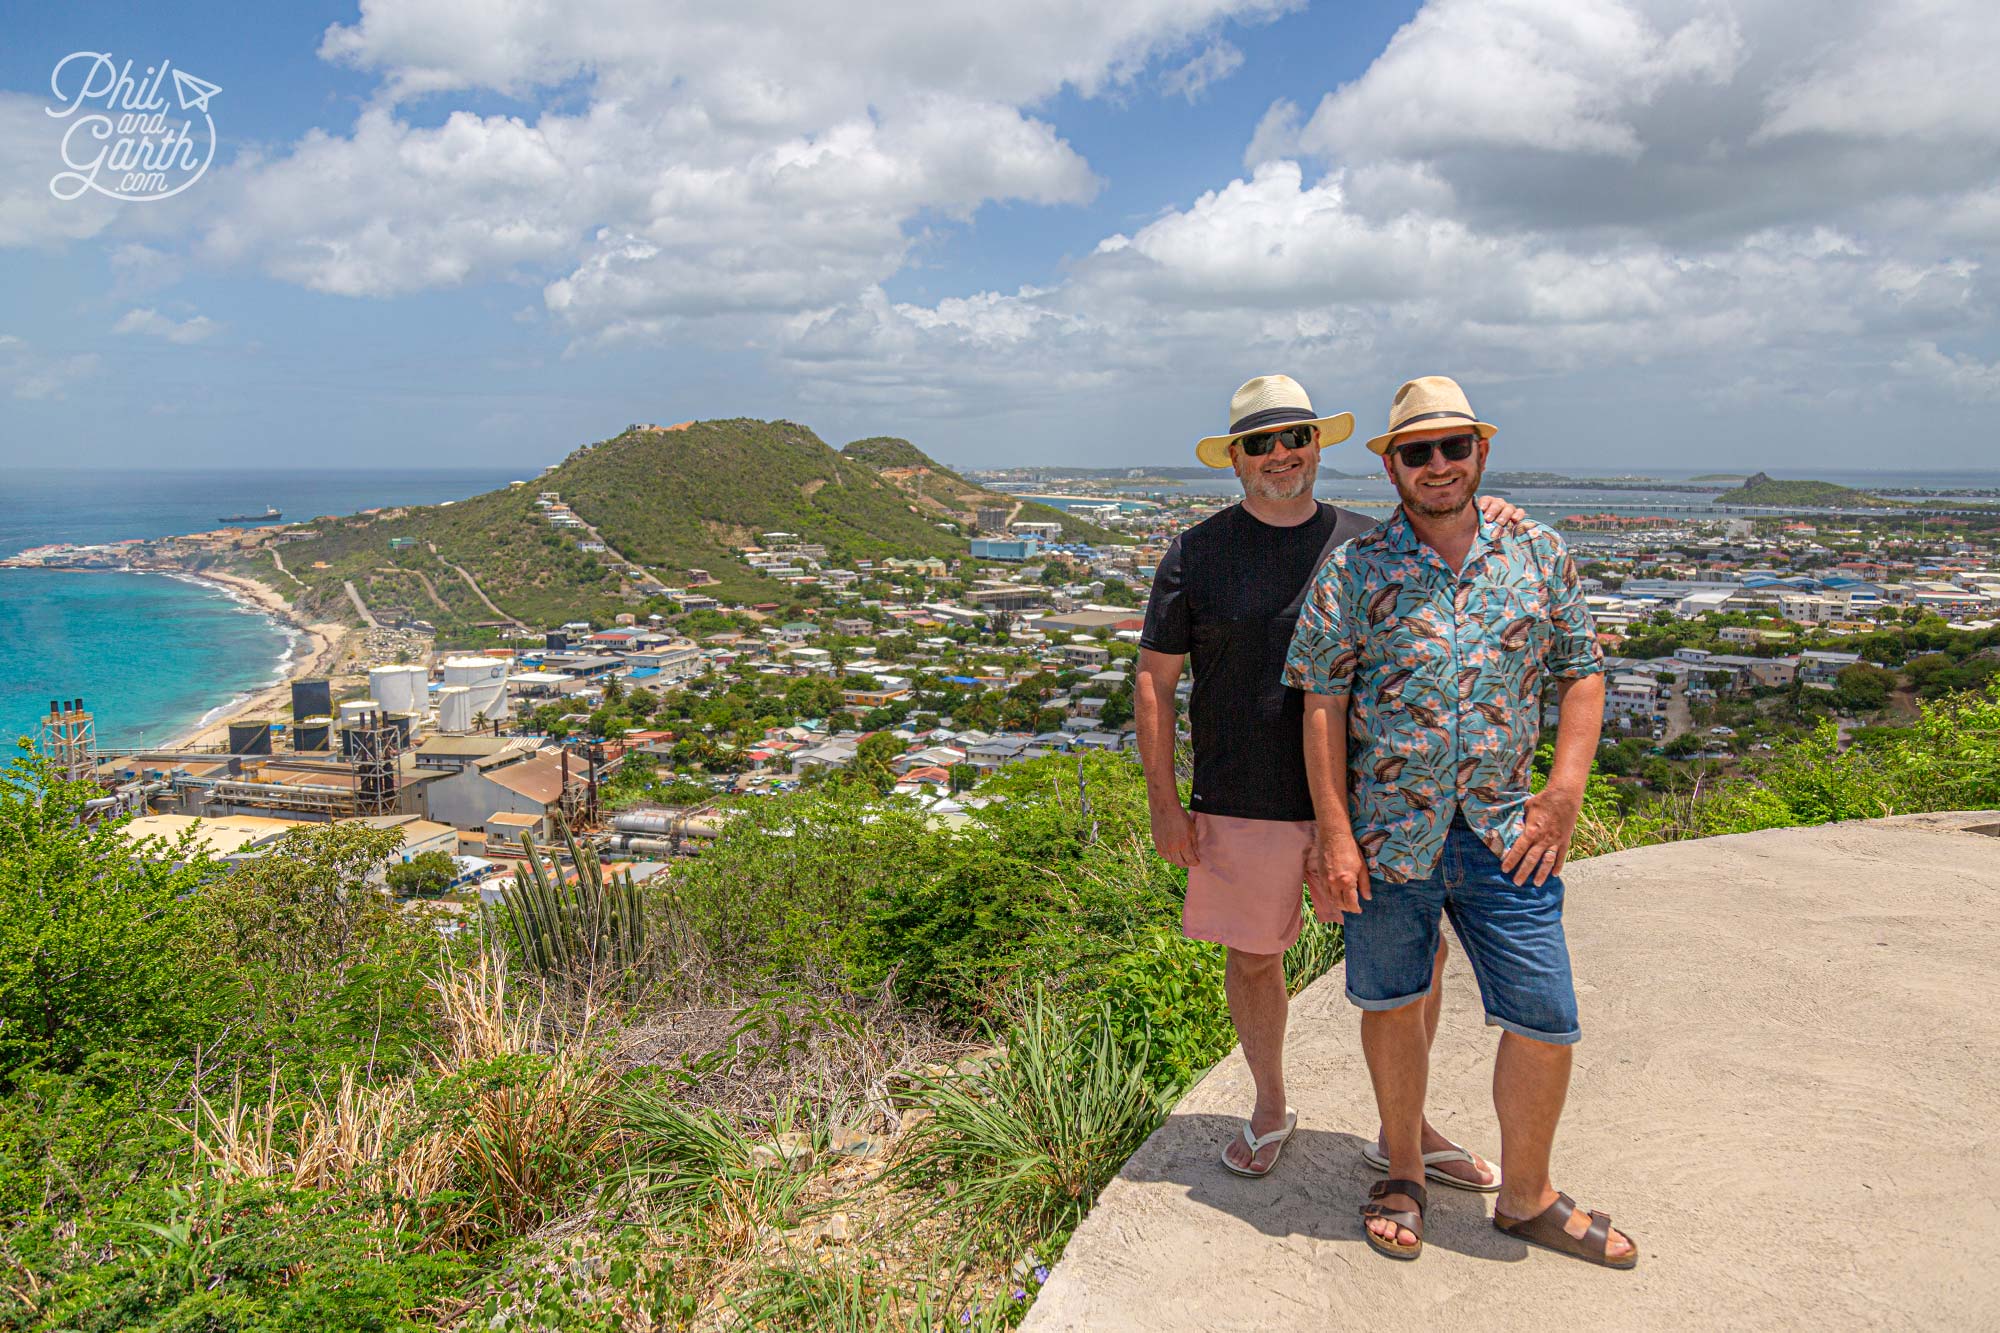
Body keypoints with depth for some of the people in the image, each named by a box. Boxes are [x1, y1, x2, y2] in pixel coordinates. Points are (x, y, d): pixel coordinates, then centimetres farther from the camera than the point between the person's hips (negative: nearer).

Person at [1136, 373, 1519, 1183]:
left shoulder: (1367, 543, 6)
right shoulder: (1199, 554, 0)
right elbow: (1154, 681, 1)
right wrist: (1164, 804, -4)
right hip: (1245, 807, -1)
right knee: (1252, 959, 12)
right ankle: (1270, 1111, 37)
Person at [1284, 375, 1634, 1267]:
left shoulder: (1538, 555, 4)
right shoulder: (1353, 571, -2)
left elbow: (1582, 673, 8)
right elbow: (1322, 703, -4)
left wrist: (1564, 796, -4)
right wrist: (1333, 832, -9)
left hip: (1503, 834, 2)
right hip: (1385, 833, -1)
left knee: (1546, 1021, 3)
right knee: (1392, 1006, 12)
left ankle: (1526, 1196, 26)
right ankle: (1404, 1175, 35)